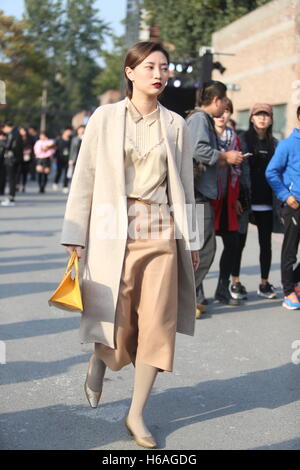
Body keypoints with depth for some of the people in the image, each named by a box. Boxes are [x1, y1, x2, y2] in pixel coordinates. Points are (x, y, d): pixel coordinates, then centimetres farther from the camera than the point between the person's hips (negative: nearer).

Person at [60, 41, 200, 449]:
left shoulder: (176, 124, 8)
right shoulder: (105, 118, 1)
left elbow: (184, 185, 12)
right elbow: (84, 178, 1)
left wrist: (191, 240, 12)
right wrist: (74, 236, -3)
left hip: (162, 232, 2)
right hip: (115, 232, -2)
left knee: (157, 324, 0)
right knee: (117, 320, 3)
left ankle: (137, 415, 13)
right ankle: (98, 361, 40)